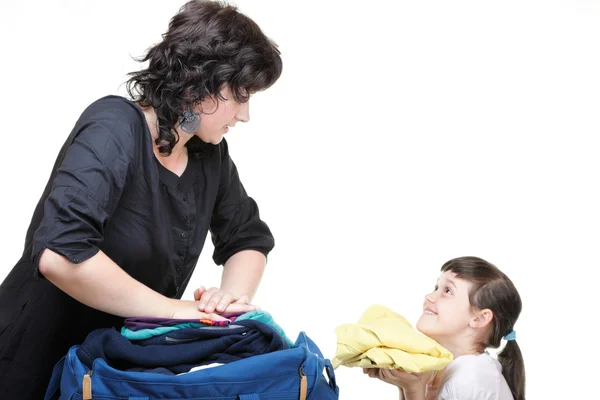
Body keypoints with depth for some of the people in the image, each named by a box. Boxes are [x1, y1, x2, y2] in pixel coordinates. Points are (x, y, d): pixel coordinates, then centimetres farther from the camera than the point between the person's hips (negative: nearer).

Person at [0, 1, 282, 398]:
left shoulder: (210, 151, -2)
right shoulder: (114, 129, -23)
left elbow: (249, 238, 9)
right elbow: (60, 253, -36)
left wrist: (234, 293, -12)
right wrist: (172, 308, -27)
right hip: (42, 362, -6)